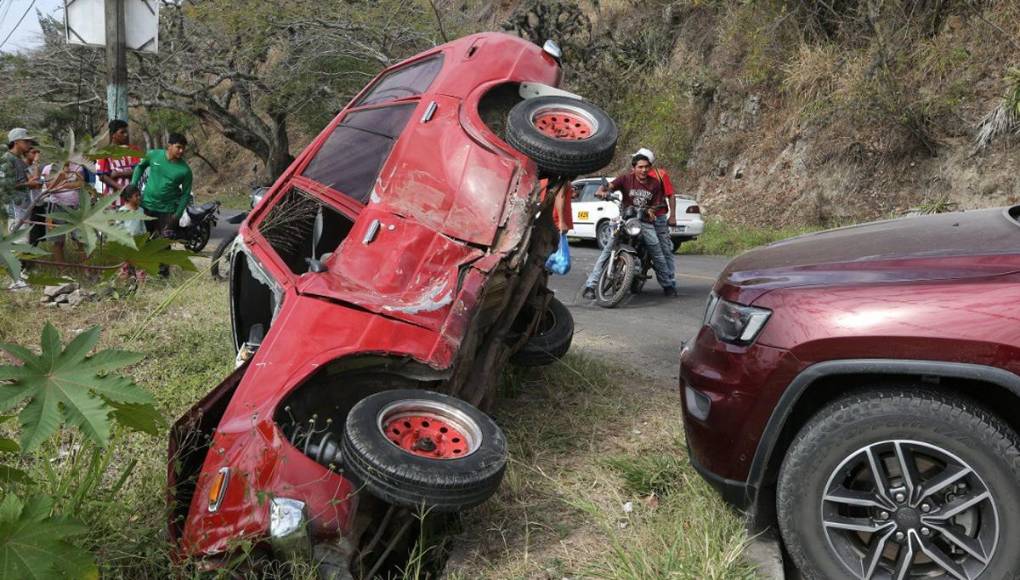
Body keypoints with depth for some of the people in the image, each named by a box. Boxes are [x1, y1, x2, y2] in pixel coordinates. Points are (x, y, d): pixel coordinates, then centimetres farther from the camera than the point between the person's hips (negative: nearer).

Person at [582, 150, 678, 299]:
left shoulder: (655, 184, 6)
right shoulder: (626, 179, -2)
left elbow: (657, 205, 10)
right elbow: (609, 186, -15)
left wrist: (651, 211, -13)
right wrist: (601, 191, -38)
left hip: (645, 221, 2)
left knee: (657, 252, -7)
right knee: (608, 250, -17)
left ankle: (668, 285, 13)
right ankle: (590, 285, -18)